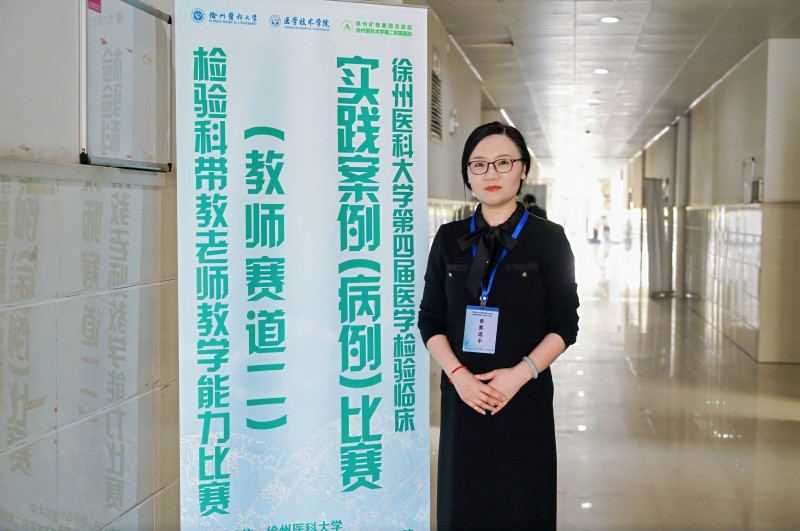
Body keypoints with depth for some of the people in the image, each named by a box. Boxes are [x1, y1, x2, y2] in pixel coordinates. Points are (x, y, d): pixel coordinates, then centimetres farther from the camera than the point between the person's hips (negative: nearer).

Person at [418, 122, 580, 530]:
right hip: (463, 395, 2)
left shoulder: (548, 238, -1)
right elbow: (430, 320, 4)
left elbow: (565, 325, -3)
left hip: (525, 396, -2)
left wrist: (520, 374, -16)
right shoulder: (449, 239, 5)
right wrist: (458, 375, -11)